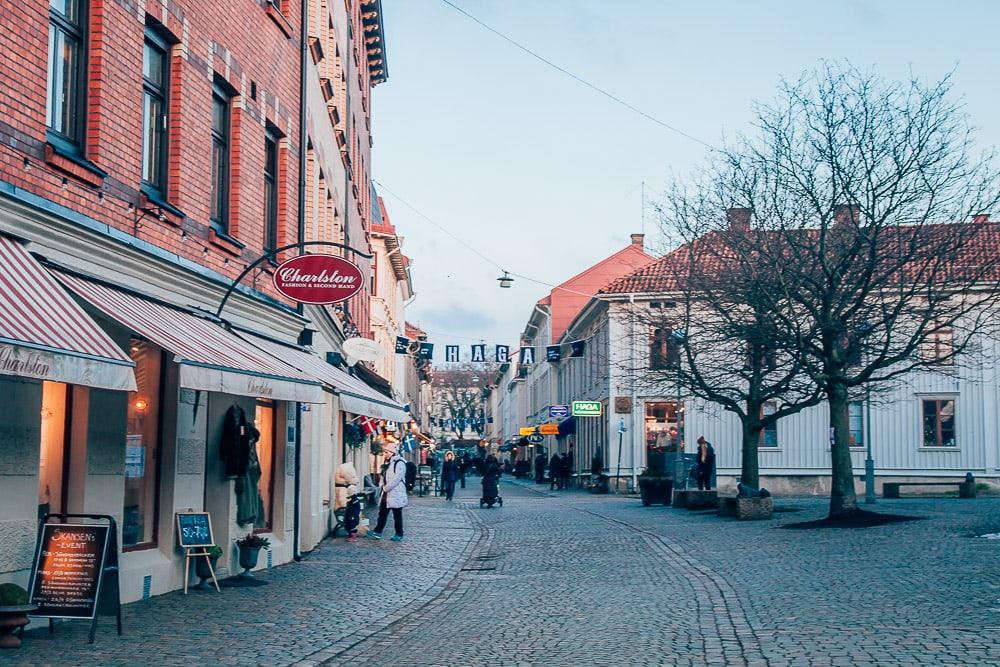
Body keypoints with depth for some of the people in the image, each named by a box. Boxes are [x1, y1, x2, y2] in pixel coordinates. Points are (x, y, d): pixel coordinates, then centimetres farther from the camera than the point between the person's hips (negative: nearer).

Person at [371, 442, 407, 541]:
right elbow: (383, 476, 21)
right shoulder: (388, 463, 14)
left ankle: (399, 535, 10)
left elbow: (396, 479, -21)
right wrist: (382, 486, 4)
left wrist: (386, 488, -15)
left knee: (397, 515, 1)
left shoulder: (400, 463, -15)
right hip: (386, 493, 9)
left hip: (396, 494, -9)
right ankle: (378, 532, 13)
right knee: (382, 513, 9)